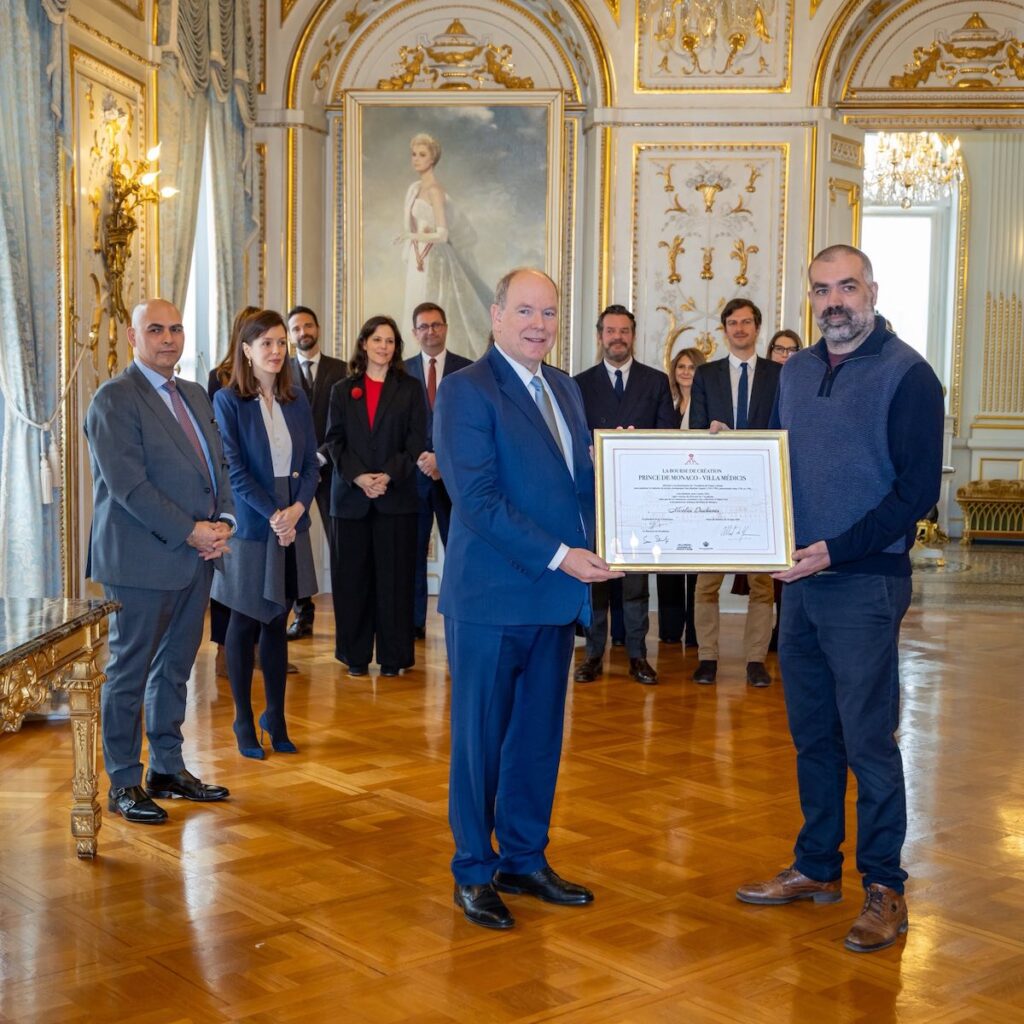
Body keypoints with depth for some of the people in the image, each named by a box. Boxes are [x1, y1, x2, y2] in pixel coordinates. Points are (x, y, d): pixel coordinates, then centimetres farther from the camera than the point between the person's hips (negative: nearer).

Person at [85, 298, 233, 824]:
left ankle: (168, 769, 27)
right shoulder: (114, 399, -10)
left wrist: (224, 520, -3)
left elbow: (216, 465, 16)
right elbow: (128, 485, -18)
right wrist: (191, 532, -18)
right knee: (128, 673, 2)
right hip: (141, 560, -8)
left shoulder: (195, 396, 15)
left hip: (194, 559, 8)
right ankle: (123, 783, 12)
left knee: (174, 669, 16)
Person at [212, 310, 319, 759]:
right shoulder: (228, 401, -5)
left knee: (277, 624, 10)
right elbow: (234, 468, -11)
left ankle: (276, 717, 20)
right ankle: (243, 721, 16)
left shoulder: (296, 401, 8)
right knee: (244, 624, 6)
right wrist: (273, 514, -17)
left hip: (291, 526, 4)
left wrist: (297, 508, -10)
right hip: (249, 528, -4)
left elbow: (310, 464, 7)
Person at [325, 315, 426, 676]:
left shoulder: (410, 389, 6)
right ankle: (356, 655, 12)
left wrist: (389, 476, -14)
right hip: (350, 496, 2)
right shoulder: (343, 390, 11)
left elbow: (417, 441, -1)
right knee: (353, 577, 3)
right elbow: (334, 440, 4)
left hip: (397, 496, -1)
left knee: (394, 577, 0)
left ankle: (392, 655, 7)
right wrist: (358, 477, -11)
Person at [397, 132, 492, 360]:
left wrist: (414, 236, -37)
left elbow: (442, 234, -23)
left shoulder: (435, 191, -16)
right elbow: (412, 226, 10)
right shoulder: (415, 188, 10)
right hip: (419, 260, 8)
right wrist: (417, 254, -6)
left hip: (435, 260, -8)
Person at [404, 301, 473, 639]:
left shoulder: (468, 370, 2)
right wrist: (420, 459, -9)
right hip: (415, 471, 1)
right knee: (413, 549, 4)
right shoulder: (402, 371, 7)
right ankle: (414, 621, 11)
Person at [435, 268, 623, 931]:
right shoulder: (466, 391, -10)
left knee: (540, 736, 15)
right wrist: (558, 555, -20)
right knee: (481, 739, 6)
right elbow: (477, 499, -18)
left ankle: (525, 859, 30)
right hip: (493, 597, -7)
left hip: (558, 597, 7)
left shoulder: (566, 390, 14)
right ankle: (475, 871, 20)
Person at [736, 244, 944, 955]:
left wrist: (838, 549, -19)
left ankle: (884, 886, 13)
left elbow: (918, 490, -14)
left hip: (866, 582, -6)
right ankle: (817, 868, 27)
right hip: (802, 579, 7)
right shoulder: (798, 371, 12)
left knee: (867, 739, -1)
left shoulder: (906, 375, -9)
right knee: (812, 734, 14)